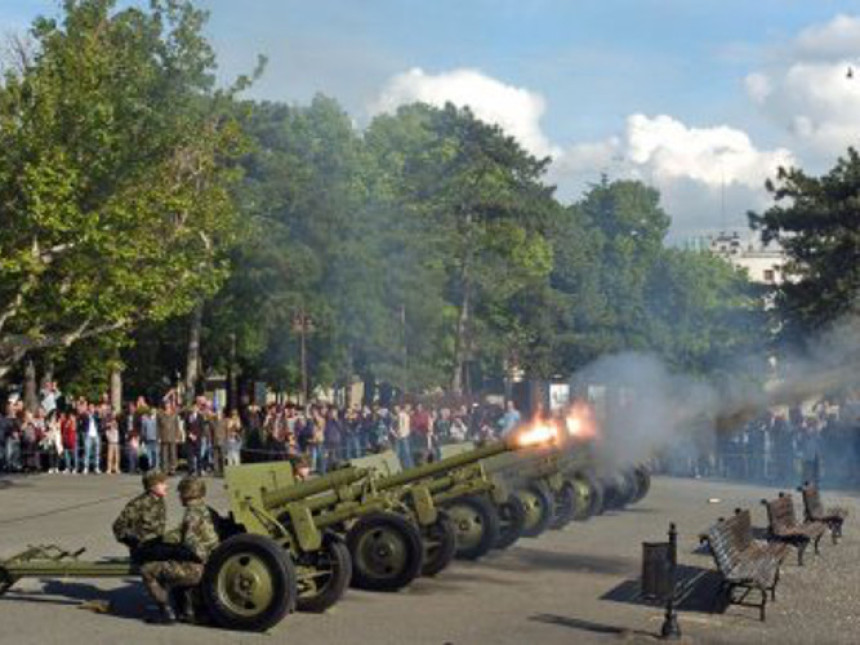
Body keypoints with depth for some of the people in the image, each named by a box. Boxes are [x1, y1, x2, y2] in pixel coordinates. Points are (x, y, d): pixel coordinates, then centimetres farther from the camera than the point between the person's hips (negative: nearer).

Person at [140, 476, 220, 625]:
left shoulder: (193, 513, -15)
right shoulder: (204, 510, 13)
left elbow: (189, 542, -24)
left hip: (196, 568, -10)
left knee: (147, 571, -4)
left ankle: (167, 613, -3)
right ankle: (188, 611, 27)